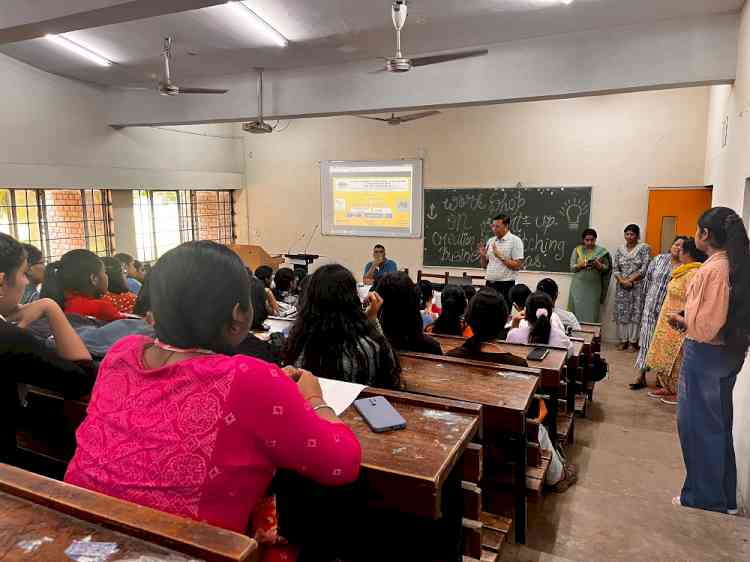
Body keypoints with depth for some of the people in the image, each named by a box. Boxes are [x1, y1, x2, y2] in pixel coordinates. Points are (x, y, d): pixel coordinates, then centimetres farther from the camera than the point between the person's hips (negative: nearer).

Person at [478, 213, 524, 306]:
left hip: (505, 285, -6)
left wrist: (501, 257, -18)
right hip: (490, 284, 6)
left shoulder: (515, 241, -5)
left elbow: (517, 266, -12)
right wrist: (483, 256, -2)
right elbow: (484, 266, 17)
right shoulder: (490, 241, 13)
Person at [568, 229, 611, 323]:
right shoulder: (577, 250, 5)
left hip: (594, 287, 0)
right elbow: (572, 268, 1)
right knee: (577, 311, -1)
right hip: (578, 286, 0)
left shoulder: (601, 251, 4)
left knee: (591, 314, -2)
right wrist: (581, 264, -17)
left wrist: (598, 265, -15)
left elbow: (606, 269, 5)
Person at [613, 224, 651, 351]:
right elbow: (615, 269, 6)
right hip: (622, 287, 4)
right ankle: (623, 340, 11)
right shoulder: (620, 249, 11)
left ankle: (633, 341, 5)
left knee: (636, 313, -2)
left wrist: (630, 280, -13)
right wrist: (622, 281, -10)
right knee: (621, 313, 3)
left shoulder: (644, 248, -1)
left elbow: (645, 268, -9)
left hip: (638, 286, -3)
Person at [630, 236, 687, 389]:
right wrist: (648, 297, 8)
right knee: (646, 338, 2)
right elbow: (647, 279, 8)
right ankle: (641, 376, 8)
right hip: (652, 306, 2)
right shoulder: (659, 259, 3)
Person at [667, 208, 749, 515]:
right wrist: (689, 320, 8)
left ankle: (705, 496, 20)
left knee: (698, 424, 6)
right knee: (719, 423, 19)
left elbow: (705, 324, -23)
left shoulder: (713, 269, -22)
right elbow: (724, 314, 12)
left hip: (705, 354, -9)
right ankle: (725, 497, 32)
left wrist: (680, 320, -6)